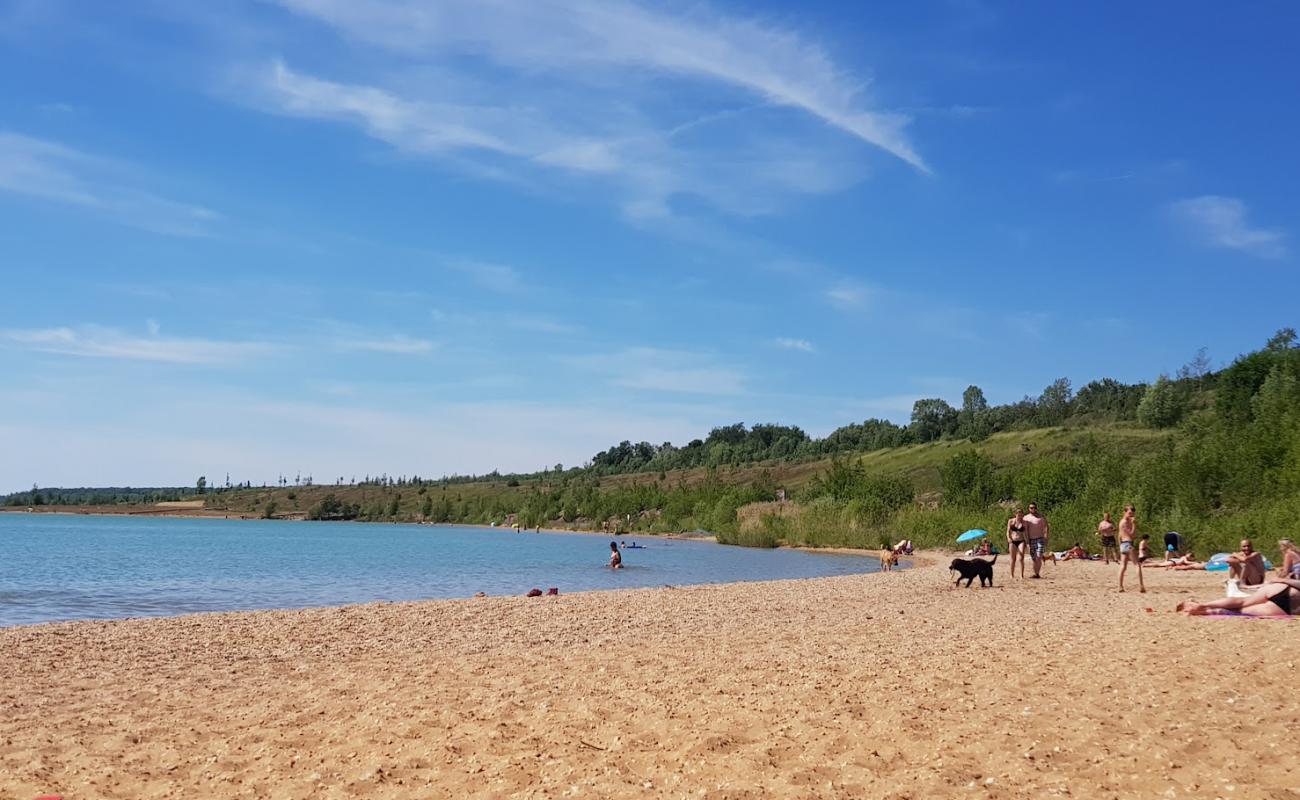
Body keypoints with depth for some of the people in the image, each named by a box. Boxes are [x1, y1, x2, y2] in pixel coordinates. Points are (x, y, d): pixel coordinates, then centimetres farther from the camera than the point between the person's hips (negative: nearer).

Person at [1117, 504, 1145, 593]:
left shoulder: (1122, 521, 17)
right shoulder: (1125, 522, -12)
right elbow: (1132, 534, -16)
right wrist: (1134, 524, -18)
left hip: (1123, 544, 9)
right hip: (1129, 544, -9)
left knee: (1123, 566, 7)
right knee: (1138, 565, -6)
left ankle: (1120, 586, 5)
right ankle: (1141, 586, -13)